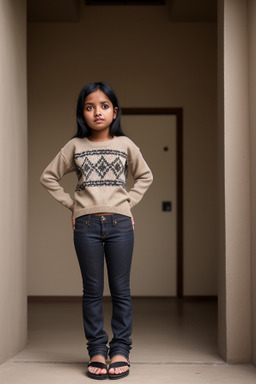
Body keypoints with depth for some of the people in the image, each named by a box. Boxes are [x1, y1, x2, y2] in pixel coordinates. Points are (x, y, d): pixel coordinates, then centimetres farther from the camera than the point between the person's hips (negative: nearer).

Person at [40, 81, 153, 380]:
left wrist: (129, 202, 7)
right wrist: (71, 204, 5)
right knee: (92, 291, 4)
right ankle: (97, 350, 12)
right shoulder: (75, 146, 6)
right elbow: (48, 177, 12)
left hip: (119, 223, 0)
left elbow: (145, 176, 19)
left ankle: (120, 350, 11)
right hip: (86, 224, 0)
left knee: (121, 290, 3)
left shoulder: (125, 144, 7)